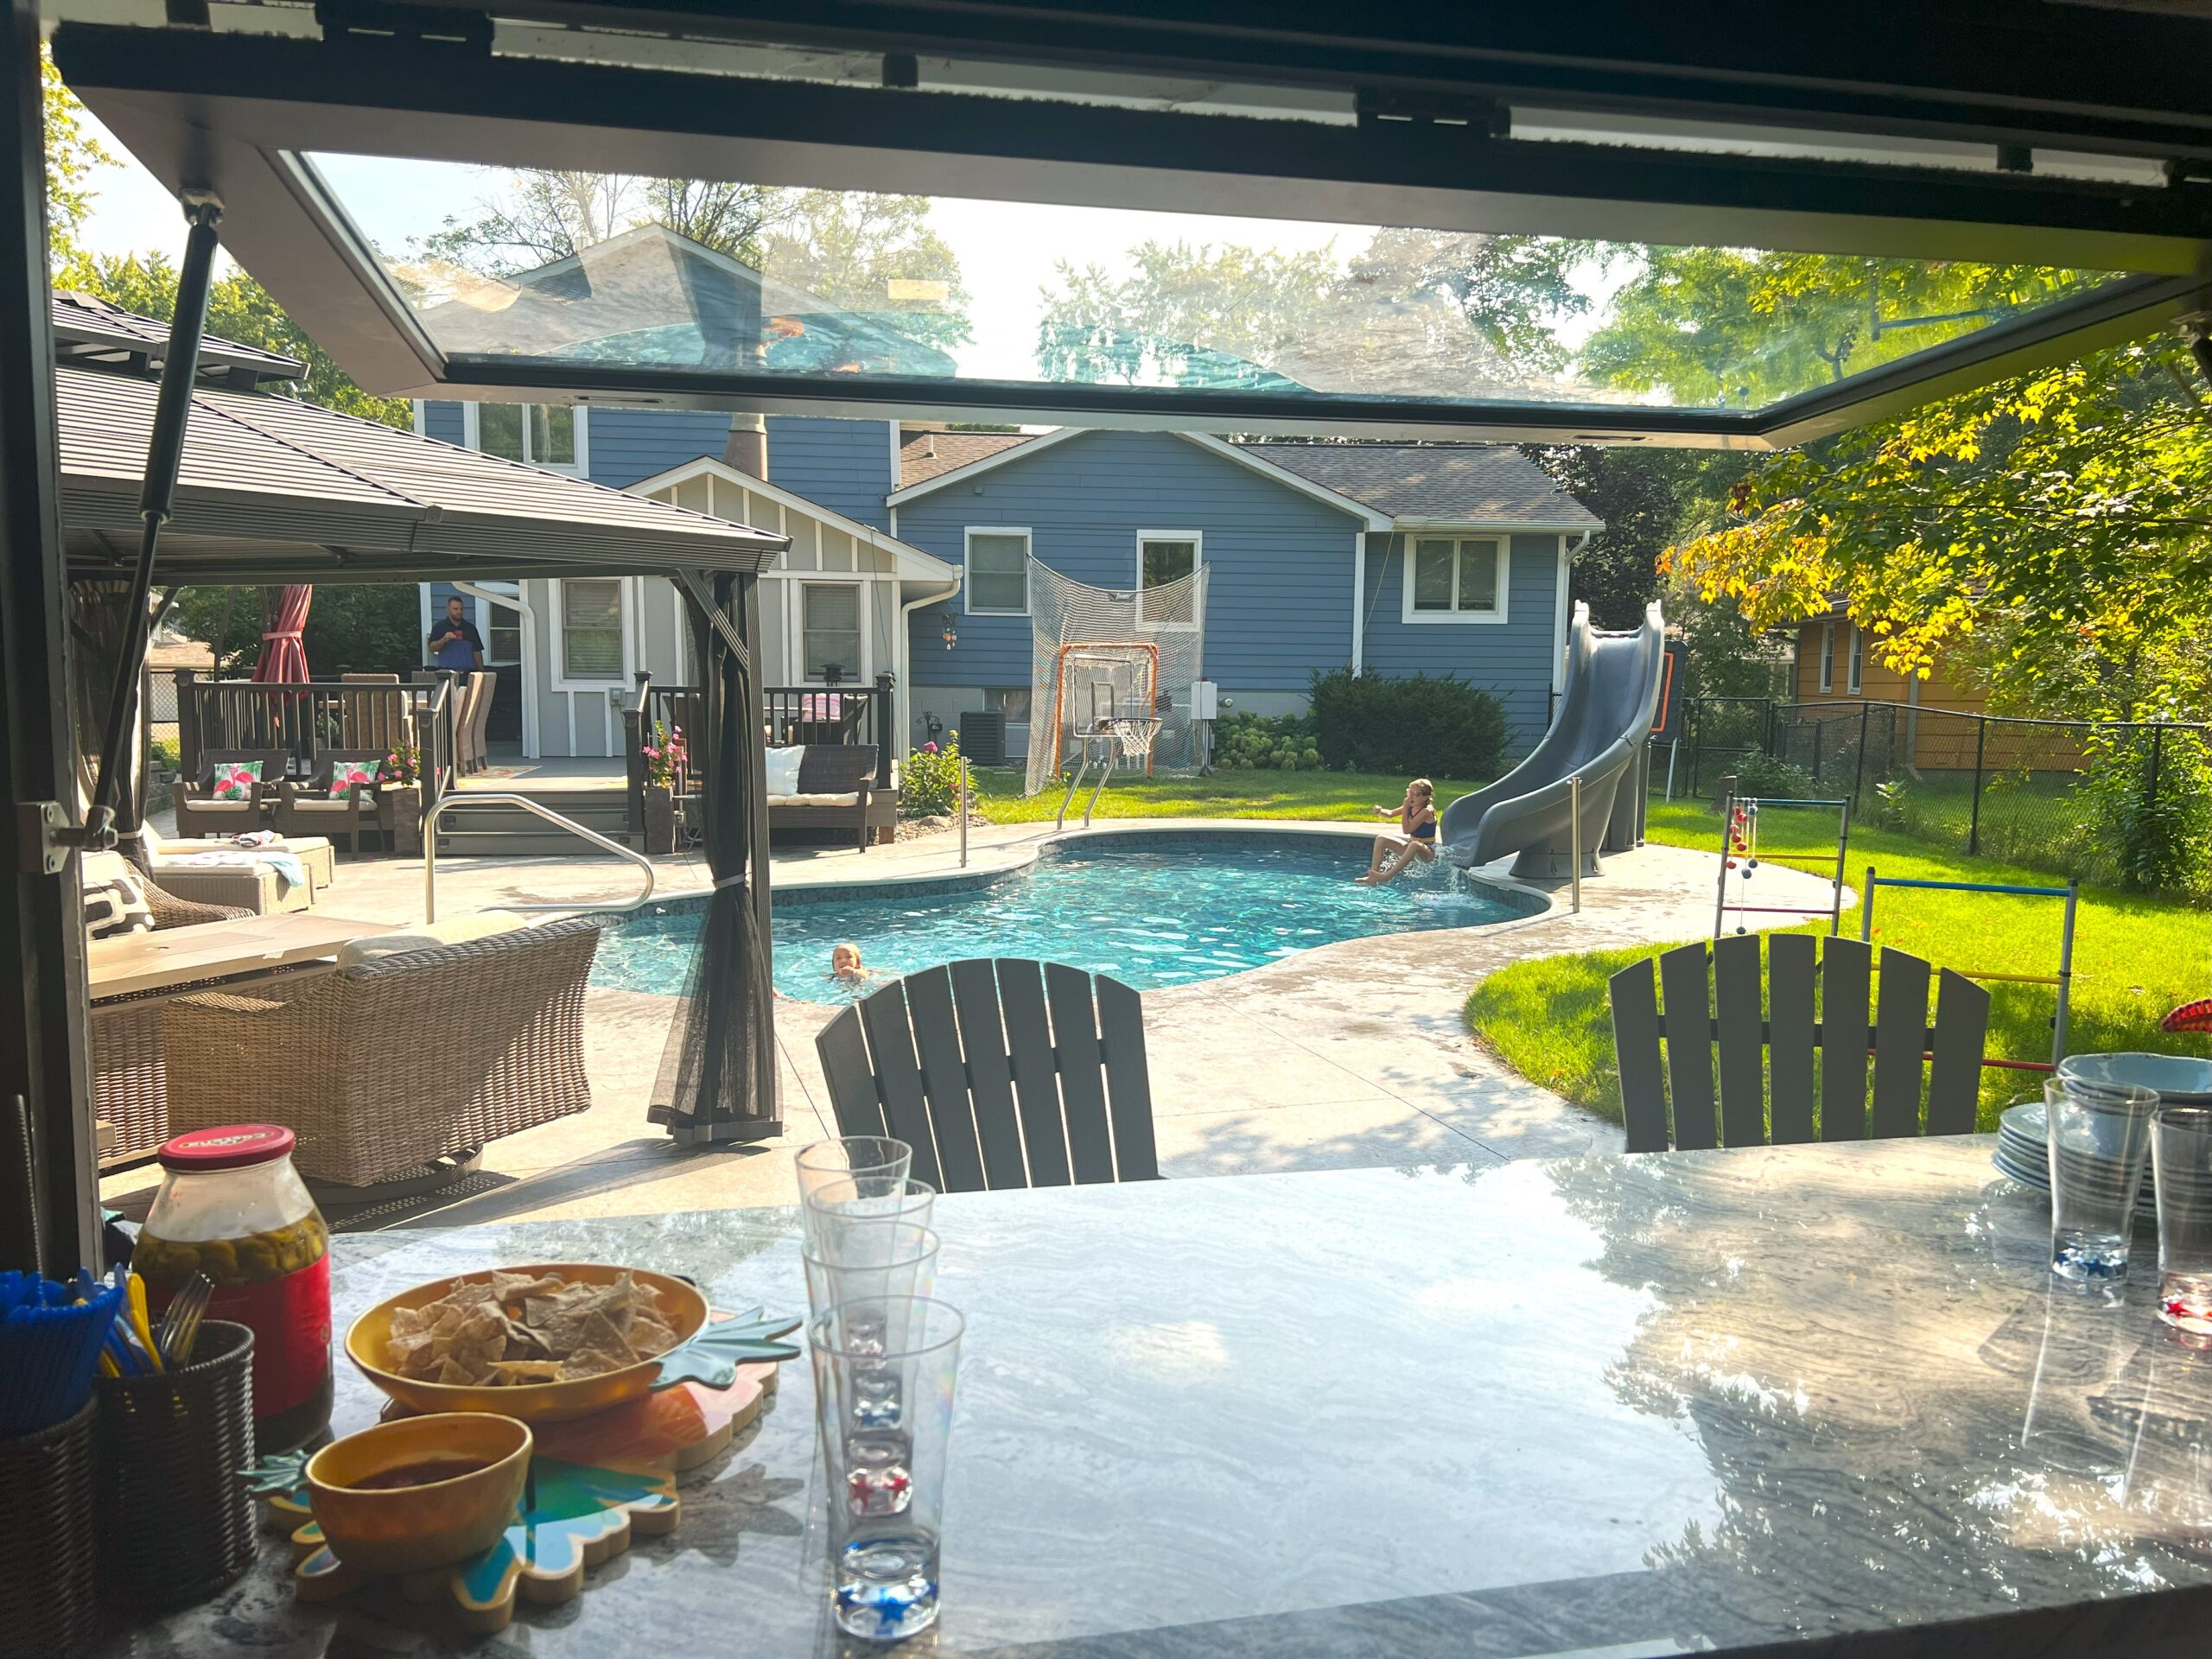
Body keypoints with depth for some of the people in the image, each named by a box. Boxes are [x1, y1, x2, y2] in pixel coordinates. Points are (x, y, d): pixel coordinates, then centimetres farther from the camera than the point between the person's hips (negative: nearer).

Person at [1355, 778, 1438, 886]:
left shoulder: (1427, 811, -19)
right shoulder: (1411, 806, 4)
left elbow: (1406, 830, -24)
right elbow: (1390, 813, 12)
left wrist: (1405, 808, -20)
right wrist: (1380, 811, -10)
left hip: (1428, 852, -9)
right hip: (1412, 849, 9)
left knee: (1415, 845, -43)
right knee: (1381, 839, -2)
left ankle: (1388, 876, -41)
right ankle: (1373, 878, -17)